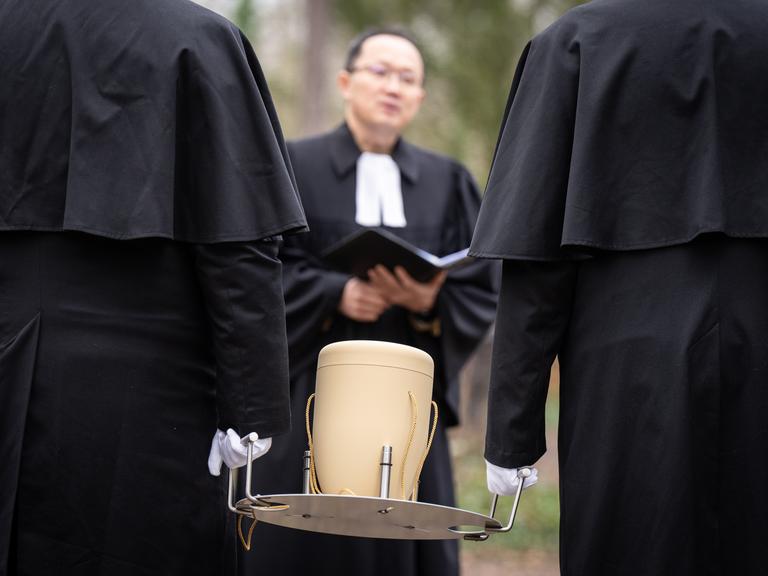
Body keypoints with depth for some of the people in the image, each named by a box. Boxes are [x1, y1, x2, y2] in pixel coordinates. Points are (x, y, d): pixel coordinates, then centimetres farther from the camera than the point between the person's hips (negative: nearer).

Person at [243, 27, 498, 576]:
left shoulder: (448, 181, 11)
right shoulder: (293, 166, 4)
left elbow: (482, 291, 5)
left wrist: (430, 301, -16)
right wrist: (336, 293, -19)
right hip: (311, 403, -2)